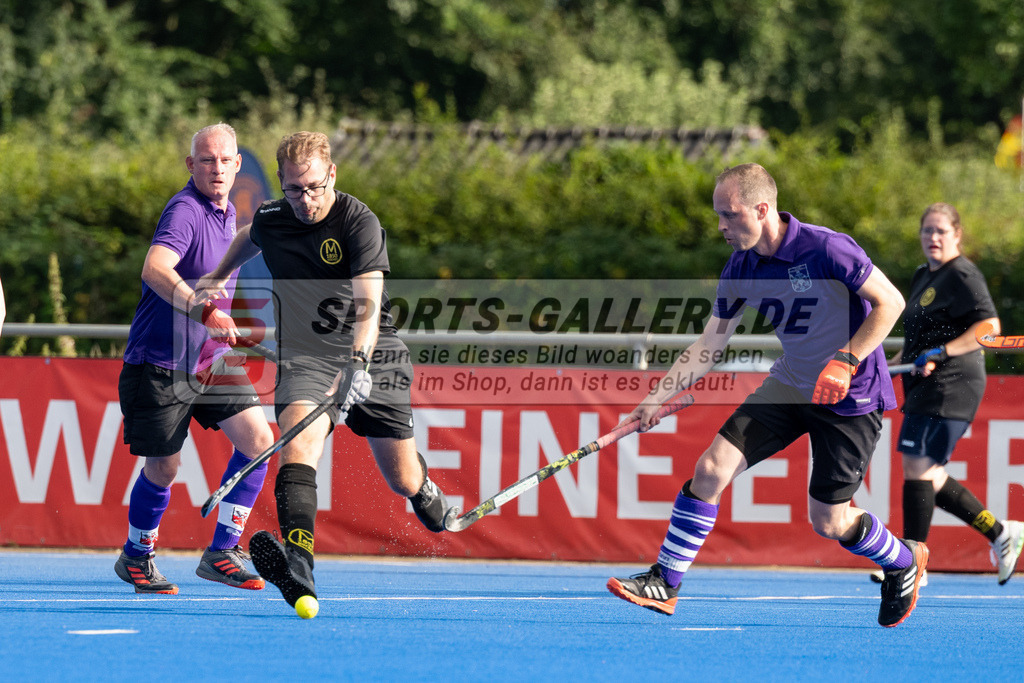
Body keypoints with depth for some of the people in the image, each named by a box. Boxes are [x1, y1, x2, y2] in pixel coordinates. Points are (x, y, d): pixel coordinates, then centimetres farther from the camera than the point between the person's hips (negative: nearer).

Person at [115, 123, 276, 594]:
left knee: (258, 439, -7)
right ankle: (135, 557, 23)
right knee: (164, 466, -2)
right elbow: (155, 270, -38)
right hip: (159, 363, -8)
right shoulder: (185, 212, -19)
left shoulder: (226, 212, 10)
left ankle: (221, 553, 1)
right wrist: (204, 312, -49)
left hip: (210, 360, 8)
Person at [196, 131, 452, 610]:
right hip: (305, 354, 2)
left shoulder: (358, 222, -16)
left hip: (371, 357, -2)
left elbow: (368, 303, -28)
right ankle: (297, 564, -50)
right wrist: (218, 278, 36)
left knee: (402, 481, 6)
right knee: (298, 439, -30)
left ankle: (422, 482, 48)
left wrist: (358, 363, -42)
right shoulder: (270, 221, 0)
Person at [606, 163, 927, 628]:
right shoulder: (741, 268, -2)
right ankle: (664, 583, -2)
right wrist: (658, 397, -2)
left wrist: (847, 360, -26)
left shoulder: (826, 249, -22)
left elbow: (890, 301, -16)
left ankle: (904, 563, 30)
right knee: (711, 468, -9)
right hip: (789, 384, 6)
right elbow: (710, 345, 5)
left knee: (827, 522, 0)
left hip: (850, 398, -6)